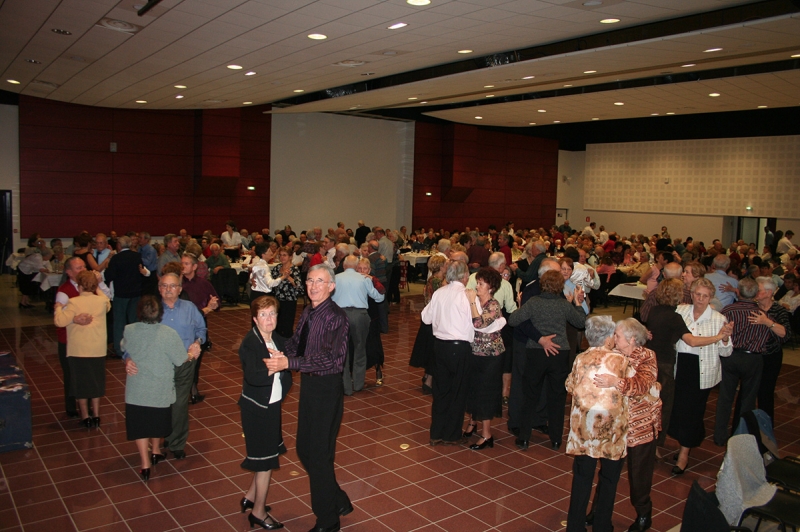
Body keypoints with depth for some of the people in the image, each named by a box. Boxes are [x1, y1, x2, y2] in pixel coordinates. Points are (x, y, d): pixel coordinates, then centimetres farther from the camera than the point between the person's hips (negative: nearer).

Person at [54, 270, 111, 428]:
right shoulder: (102, 301, -5)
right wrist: (97, 290, 24)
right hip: (98, 350, 3)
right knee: (96, 382, 15)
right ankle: (96, 416, 20)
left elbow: (61, 321, -23)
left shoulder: (73, 303, -16)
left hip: (78, 351, -3)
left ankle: (85, 417, 18)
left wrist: (59, 308, -5)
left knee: (80, 383, 11)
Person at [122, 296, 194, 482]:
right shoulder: (169, 334, -23)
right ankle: (155, 453, 41)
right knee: (158, 422, 23)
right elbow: (181, 359, -12)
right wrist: (192, 354, 10)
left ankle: (145, 464, 11)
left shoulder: (129, 331, -14)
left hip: (136, 390, 1)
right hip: (161, 390, -1)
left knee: (140, 425, 12)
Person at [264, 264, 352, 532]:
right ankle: (339, 501, 38)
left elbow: (328, 360, -27)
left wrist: (287, 363, -29)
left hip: (327, 388, -9)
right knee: (304, 450, 18)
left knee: (319, 455, 3)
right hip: (309, 385, 9)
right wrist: (281, 355, -10)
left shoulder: (336, 317, -19)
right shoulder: (307, 313, 6)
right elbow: (296, 343, 11)